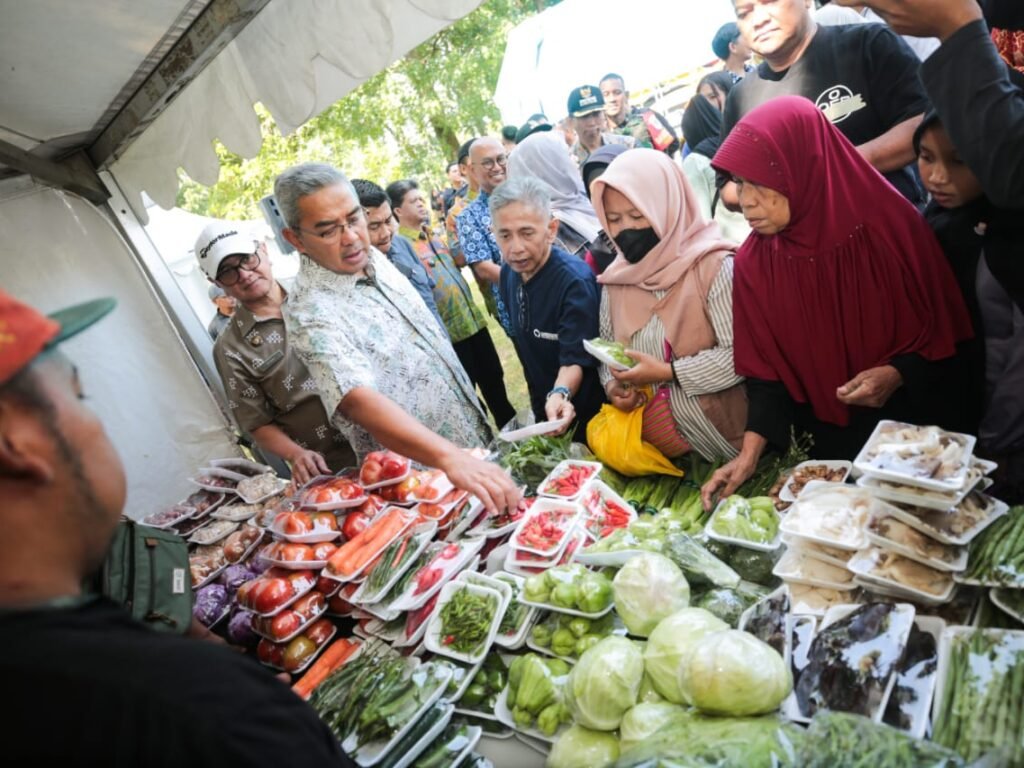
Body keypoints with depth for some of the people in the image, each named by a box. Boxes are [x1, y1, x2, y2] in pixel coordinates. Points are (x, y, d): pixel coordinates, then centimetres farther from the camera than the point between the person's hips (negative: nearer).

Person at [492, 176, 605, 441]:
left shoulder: (575, 280, -26)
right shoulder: (508, 273, -4)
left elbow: (576, 358, -28)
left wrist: (560, 394, -48)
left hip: (584, 418, -6)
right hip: (541, 410, 7)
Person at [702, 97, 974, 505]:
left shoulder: (890, 225, -17)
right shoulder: (752, 261, -11)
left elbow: (944, 326, -7)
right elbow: (765, 368, -7)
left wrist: (899, 374, -25)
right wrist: (750, 452, -17)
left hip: (914, 432, -1)